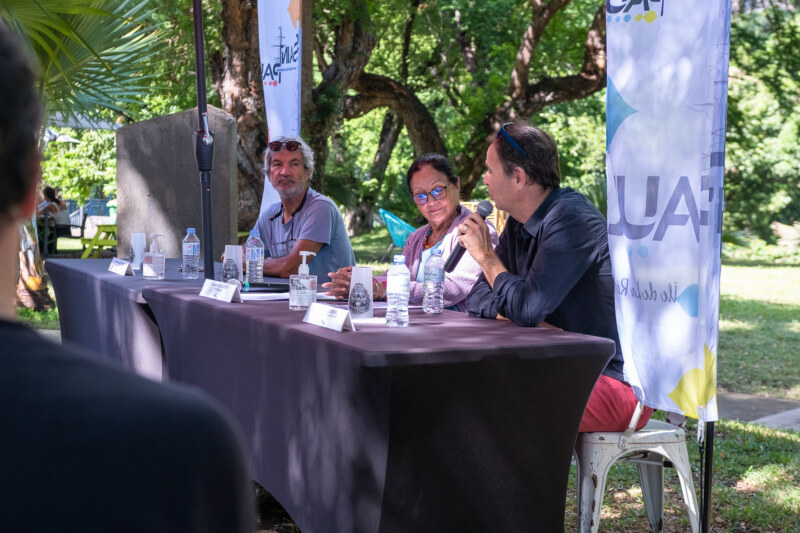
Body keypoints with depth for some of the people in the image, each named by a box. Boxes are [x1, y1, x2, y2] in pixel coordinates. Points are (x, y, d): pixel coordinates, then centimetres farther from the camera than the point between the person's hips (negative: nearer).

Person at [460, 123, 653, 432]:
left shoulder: (571, 220, -19)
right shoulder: (520, 226, 10)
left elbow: (528, 308, -27)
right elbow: (479, 298, 9)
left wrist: (485, 255, -10)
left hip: (618, 382, -9)